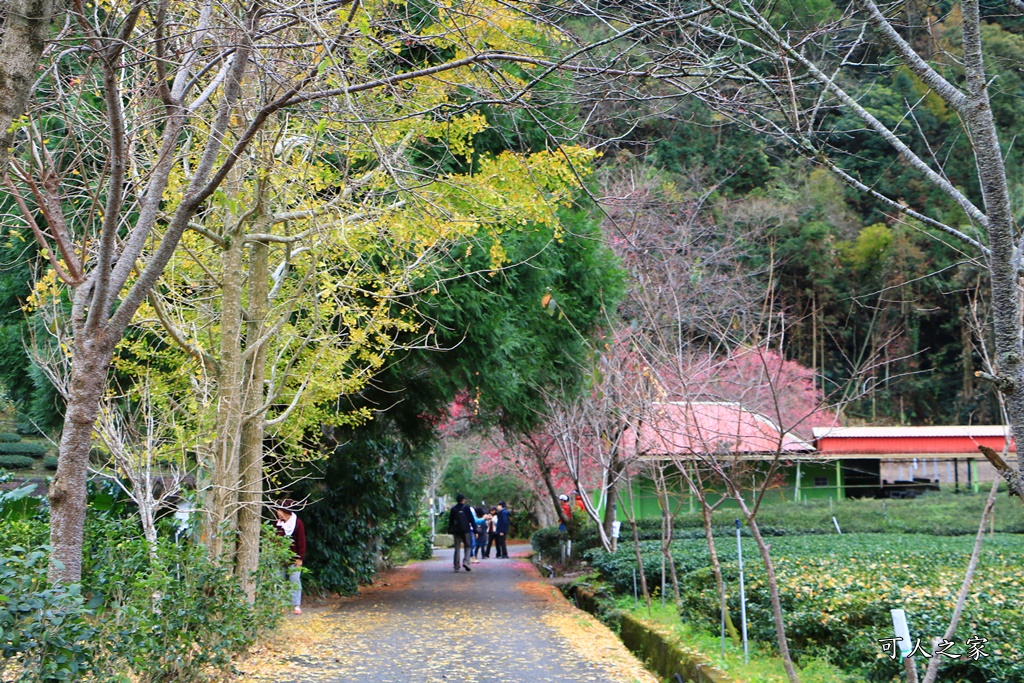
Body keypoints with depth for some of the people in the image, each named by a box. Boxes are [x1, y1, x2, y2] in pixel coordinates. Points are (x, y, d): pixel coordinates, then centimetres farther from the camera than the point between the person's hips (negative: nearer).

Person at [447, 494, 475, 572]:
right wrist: (475, 530, 1)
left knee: (457, 549, 6)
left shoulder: (453, 509, 5)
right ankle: (466, 562, -14)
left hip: (456, 531, 2)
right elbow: (471, 520, -2)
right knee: (467, 547, 7)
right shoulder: (466, 508, -1)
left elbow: (450, 521, 7)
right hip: (466, 530, -2)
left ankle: (456, 566, 2)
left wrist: (450, 531, 14)